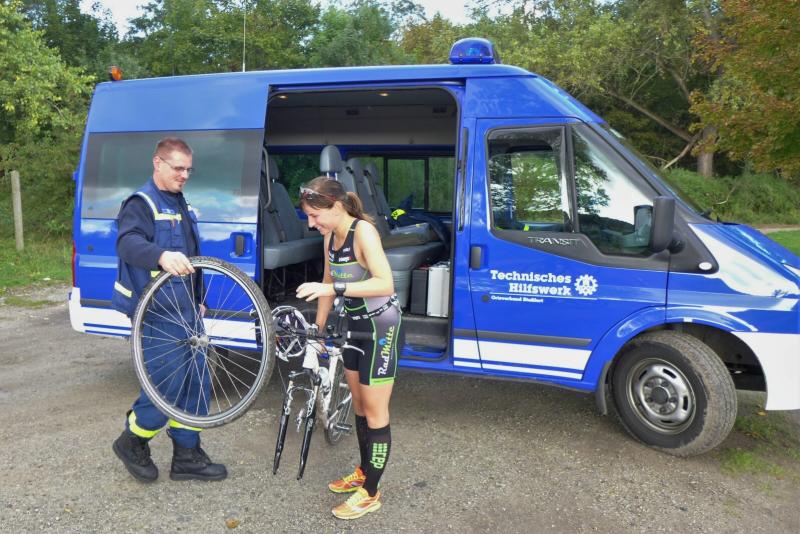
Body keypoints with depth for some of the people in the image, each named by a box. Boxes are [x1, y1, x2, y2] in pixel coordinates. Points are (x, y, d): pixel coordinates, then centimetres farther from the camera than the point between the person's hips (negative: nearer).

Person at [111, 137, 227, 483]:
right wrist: (161, 256, -51)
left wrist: (197, 300, 25)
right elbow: (128, 242, -32)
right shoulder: (141, 203, -11)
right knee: (167, 387, -6)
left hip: (186, 312, 9)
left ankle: (187, 457, 23)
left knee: (194, 385, 11)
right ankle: (132, 442, 21)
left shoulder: (181, 205, 17)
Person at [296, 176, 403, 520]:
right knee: (359, 405, 19)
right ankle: (363, 472, 36)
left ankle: (370, 493, 14)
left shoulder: (363, 231, -23)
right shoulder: (331, 236, 2)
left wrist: (334, 289, -38)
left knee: (374, 412, 1)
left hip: (381, 327, -8)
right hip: (355, 325, 8)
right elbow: (329, 283, 12)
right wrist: (317, 330, 15)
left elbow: (385, 284, -33)